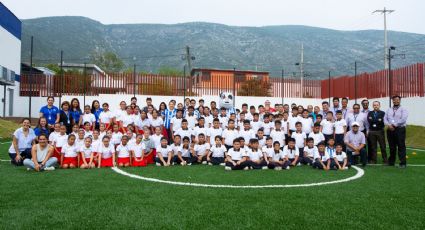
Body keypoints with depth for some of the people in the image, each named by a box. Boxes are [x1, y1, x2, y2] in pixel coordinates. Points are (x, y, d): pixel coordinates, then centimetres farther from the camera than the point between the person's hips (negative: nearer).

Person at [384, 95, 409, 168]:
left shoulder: (403, 109, 0)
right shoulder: (389, 110, 15)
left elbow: (403, 120, -13)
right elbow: (385, 119, 8)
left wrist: (394, 125, -13)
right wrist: (389, 125, -10)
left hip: (400, 130, -4)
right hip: (390, 130, 4)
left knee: (401, 147, -5)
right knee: (392, 147, 10)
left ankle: (403, 163, -1)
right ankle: (391, 162, 19)